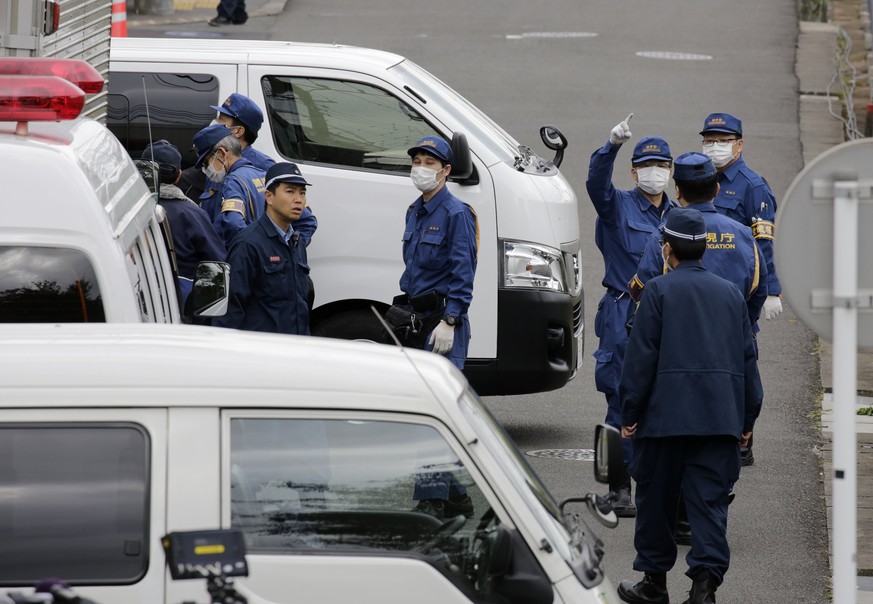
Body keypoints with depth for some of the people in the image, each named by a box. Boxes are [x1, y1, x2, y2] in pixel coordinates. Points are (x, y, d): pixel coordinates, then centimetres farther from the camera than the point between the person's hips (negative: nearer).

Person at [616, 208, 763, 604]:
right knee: (710, 502, 0)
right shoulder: (730, 293, 12)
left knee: (657, 498, 10)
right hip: (722, 418, 3)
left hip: (665, 416, -3)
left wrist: (630, 412, -2)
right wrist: (747, 418, 18)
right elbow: (747, 358, 13)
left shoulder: (659, 291, -3)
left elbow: (641, 356, -6)